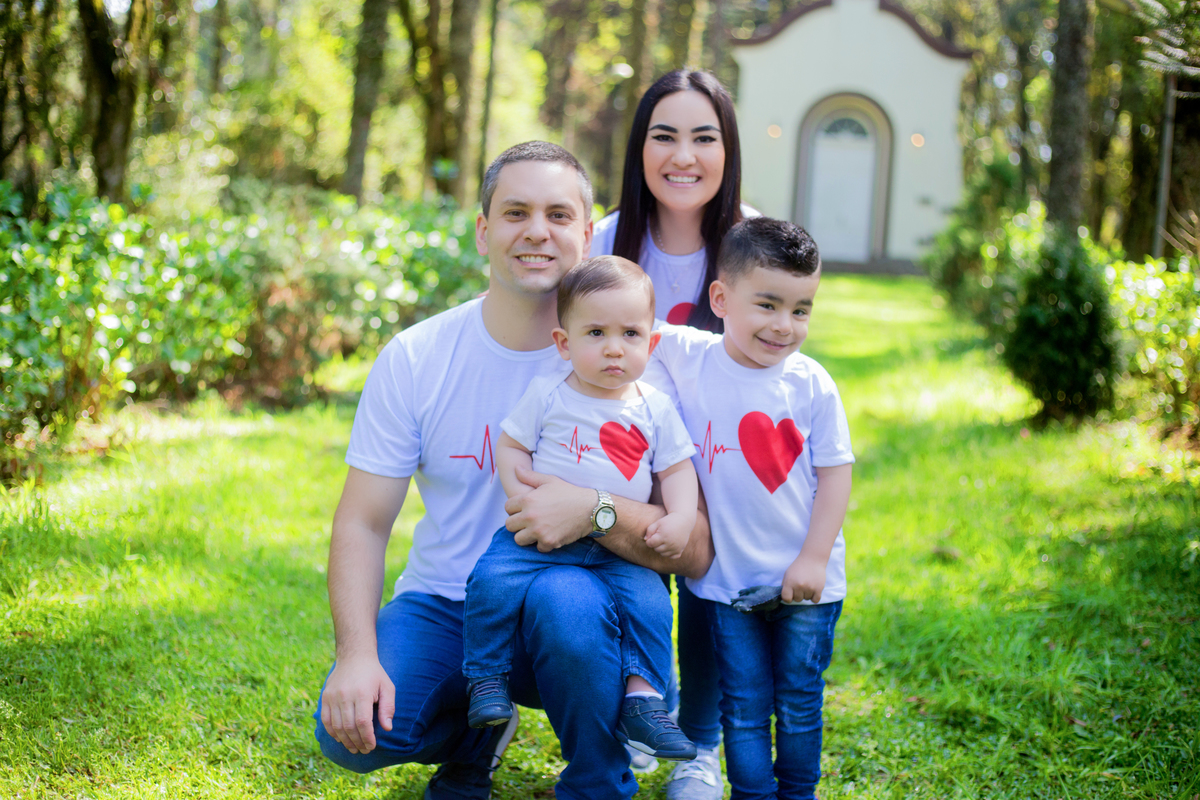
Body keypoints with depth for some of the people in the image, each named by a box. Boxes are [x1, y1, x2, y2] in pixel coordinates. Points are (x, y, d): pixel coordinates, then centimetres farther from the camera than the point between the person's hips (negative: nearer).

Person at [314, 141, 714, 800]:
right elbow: (362, 524, -5)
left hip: (582, 594, -2)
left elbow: (696, 550, -14)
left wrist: (597, 511, -33)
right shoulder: (415, 359, -4)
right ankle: (476, 728, 13)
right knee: (351, 730, -24)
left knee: (562, 599, -36)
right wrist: (357, 654, -21)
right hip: (443, 608, 2)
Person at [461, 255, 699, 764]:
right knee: (492, 581, -23)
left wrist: (679, 520, -7)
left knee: (649, 602, -20)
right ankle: (487, 679, -4)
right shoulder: (546, 395, 1)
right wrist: (524, 496, -12)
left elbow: (677, 469, 10)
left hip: (618, 548, 1)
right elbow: (510, 447, 5)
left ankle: (643, 699, -7)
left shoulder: (656, 410, 7)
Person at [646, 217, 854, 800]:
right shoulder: (685, 356, -7)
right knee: (744, 708, 8)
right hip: (727, 577, 0)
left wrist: (814, 559, -7)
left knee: (799, 704, 12)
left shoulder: (812, 384, -7)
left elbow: (835, 474, -4)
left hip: (803, 579, 0)